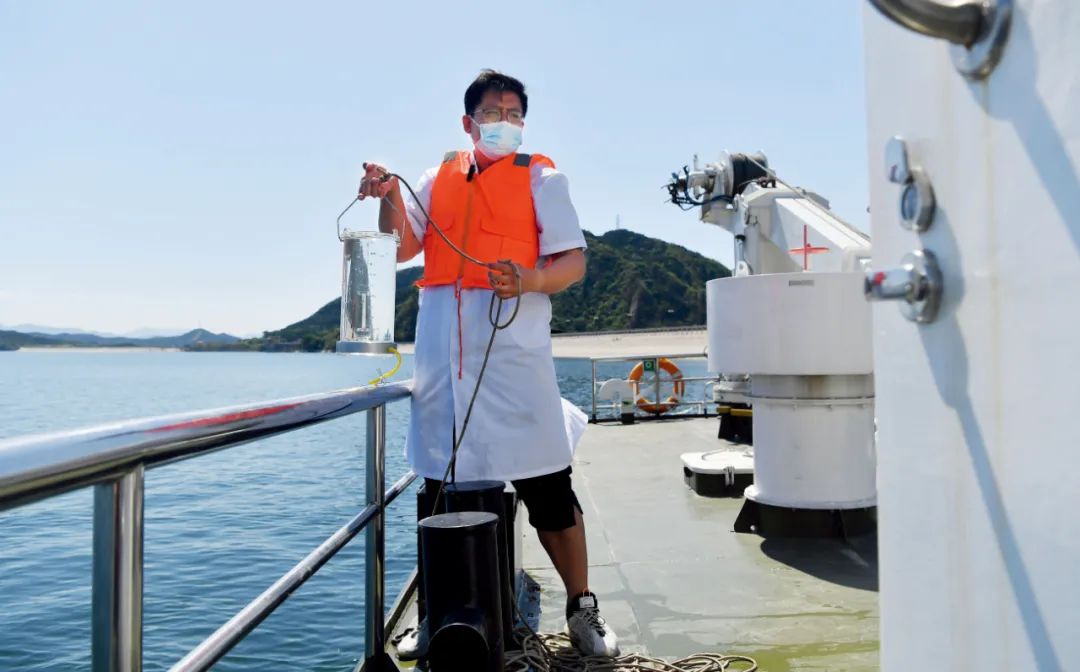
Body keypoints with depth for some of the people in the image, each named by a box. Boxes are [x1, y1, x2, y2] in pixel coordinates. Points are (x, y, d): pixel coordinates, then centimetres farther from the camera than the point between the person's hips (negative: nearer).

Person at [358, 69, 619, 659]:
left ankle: (581, 609, 14)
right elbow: (401, 247, 12)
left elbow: (573, 261, 0)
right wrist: (390, 197, -5)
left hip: (512, 343, -3)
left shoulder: (541, 178, 9)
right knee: (441, 486, 9)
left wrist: (529, 280, -20)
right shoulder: (438, 178, 19)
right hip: (442, 348, 4)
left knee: (546, 487, -2)